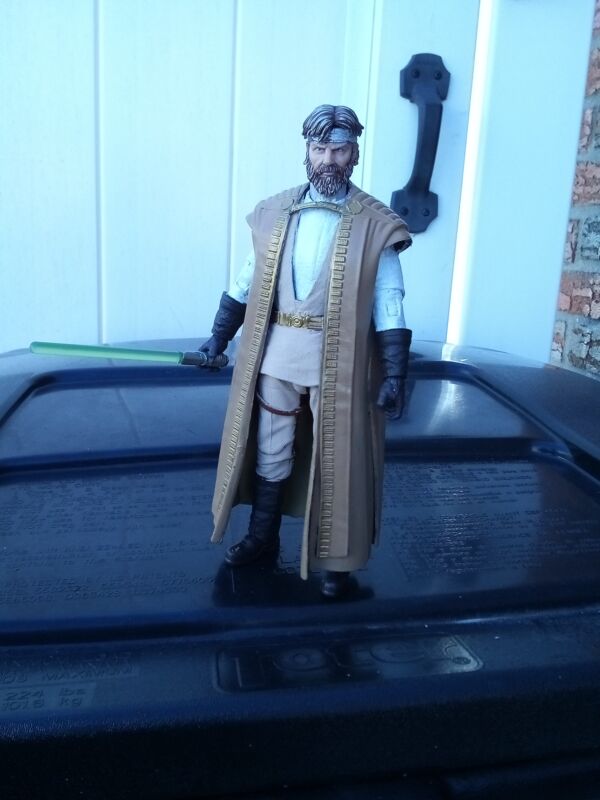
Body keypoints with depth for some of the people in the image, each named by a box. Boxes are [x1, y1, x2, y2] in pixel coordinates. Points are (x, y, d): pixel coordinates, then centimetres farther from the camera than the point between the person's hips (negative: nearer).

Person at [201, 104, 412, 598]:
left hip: (338, 360, -3)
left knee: (336, 461, 8)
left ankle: (336, 561, 26)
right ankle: (263, 536, 36)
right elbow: (247, 282, 11)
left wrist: (395, 374, -14)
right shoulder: (275, 213, 4)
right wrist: (220, 336, 12)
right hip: (275, 352, 3)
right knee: (269, 451, 15)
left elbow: (389, 306, -9)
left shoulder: (375, 225, -7)